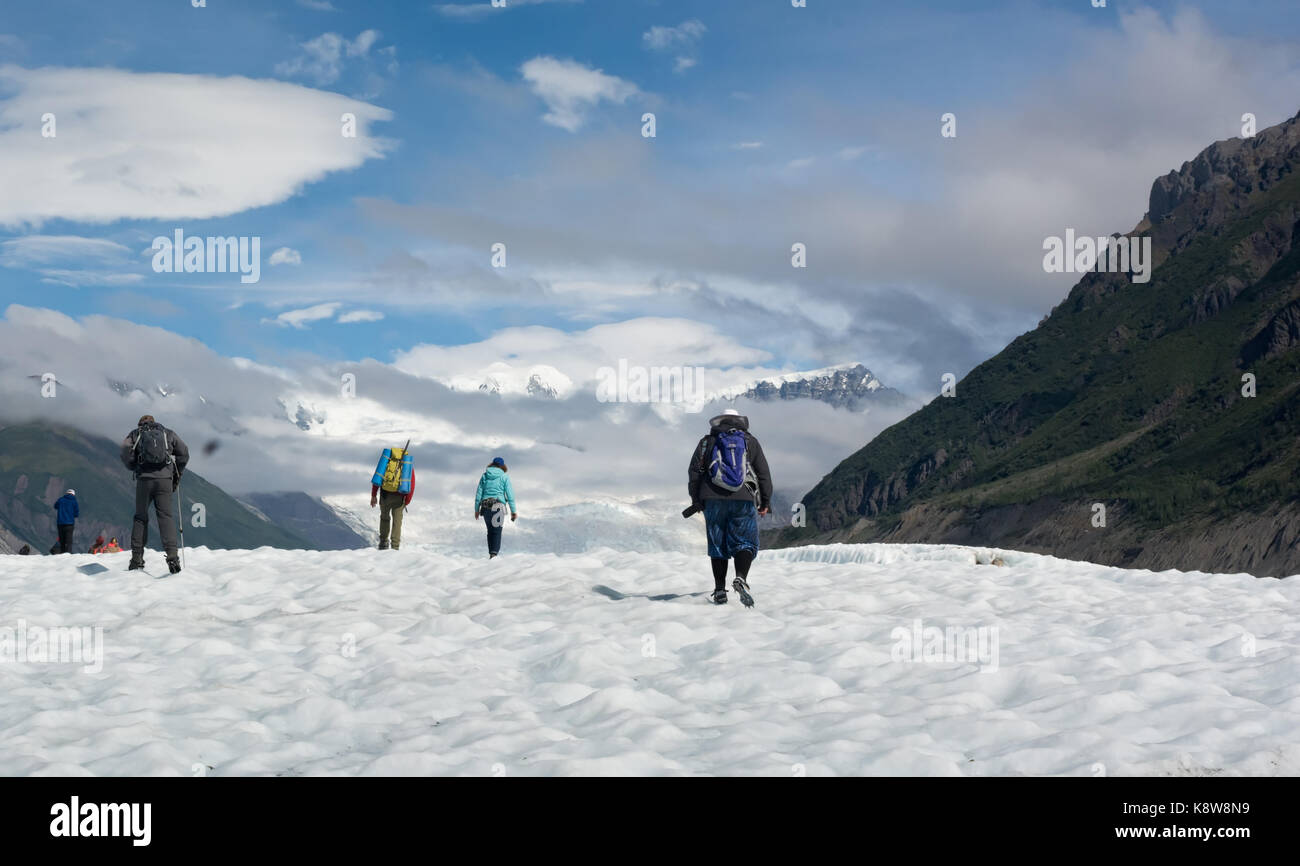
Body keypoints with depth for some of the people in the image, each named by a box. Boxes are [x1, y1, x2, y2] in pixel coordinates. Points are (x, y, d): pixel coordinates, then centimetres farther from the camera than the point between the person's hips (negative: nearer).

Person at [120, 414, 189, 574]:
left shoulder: (135, 434, 14)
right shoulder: (168, 434, 18)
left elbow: (126, 454, -3)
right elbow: (184, 453, 11)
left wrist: (136, 468, 13)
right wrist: (177, 475, 19)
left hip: (144, 479, 0)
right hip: (165, 479, 0)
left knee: (141, 517, 11)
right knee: (166, 516, -2)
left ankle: (137, 557, 9)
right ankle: (172, 555, -18)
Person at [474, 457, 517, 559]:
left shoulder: (485, 476, 11)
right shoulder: (504, 477, 2)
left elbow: (478, 493, 10)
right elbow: (509, 495, -1)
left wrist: (476, 509, 16)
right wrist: (513, 511, 2)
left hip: (485, 506, 3)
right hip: (498, 505, -3)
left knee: (490, 530, 17)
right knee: (497, 531, -5)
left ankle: (491, 553, 17)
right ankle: (494, 553, -19)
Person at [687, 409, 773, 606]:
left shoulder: (707, 442, 11)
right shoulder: (750, 442, 11)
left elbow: (694, 472, 6)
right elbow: (764, 473, 10)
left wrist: (696, 500, 14)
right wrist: (765, 501, 17)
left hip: (713, 501, 1)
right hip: (744, 501, -1)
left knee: (717, 545, 8)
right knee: (745, 543, 1)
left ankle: (719, 590, 4)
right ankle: (741, 578, -25)